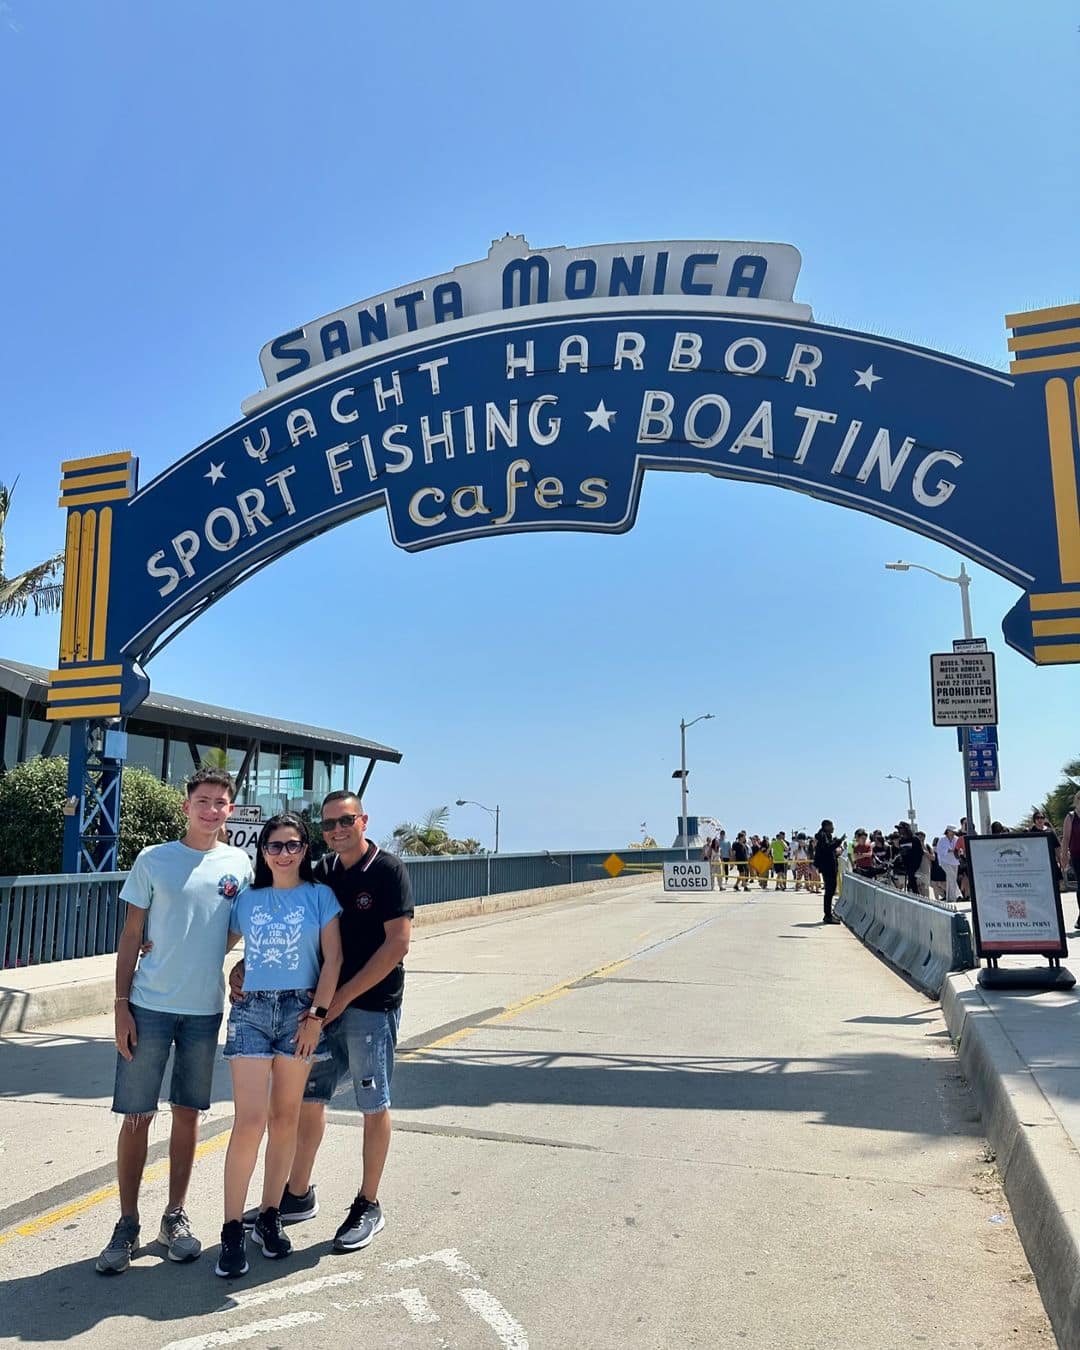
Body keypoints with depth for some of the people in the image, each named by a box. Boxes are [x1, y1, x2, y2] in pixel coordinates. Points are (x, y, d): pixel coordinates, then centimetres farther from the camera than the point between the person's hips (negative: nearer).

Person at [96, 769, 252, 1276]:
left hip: (206, 1009, 2)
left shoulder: (238, 863, 3)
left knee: (187, 1113, 11)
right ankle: (127, 1225, 17)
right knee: (136, 1116, 3)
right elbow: (130, 936, -1)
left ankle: (176, 1216, 25)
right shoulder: (153, 860, -3)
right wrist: (121, 1005, -6)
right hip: (149, 1006, -2)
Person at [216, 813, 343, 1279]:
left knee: (285, 1118, 9)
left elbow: (332, 958, -2)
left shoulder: (319, 895, 2)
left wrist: (317, 1014, -8)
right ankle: (233, 1230, 3)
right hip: (250, 1010, 0)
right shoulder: (246, 899, 8)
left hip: (299, 1010, 0)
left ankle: (269, 1218, 23)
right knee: (250, 1120, -7)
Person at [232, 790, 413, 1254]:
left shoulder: (388, 870, -11)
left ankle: (368, 1206, 22)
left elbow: (397, 944, -17)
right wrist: (245, 965, -8)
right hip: (324, 1004, 6)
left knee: (374, 1107, 7)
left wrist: (343, 997, -18)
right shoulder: (321, 873, 6)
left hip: (372, 1006, -6)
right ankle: (298, 1196, 30)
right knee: (307, 1099, 13)